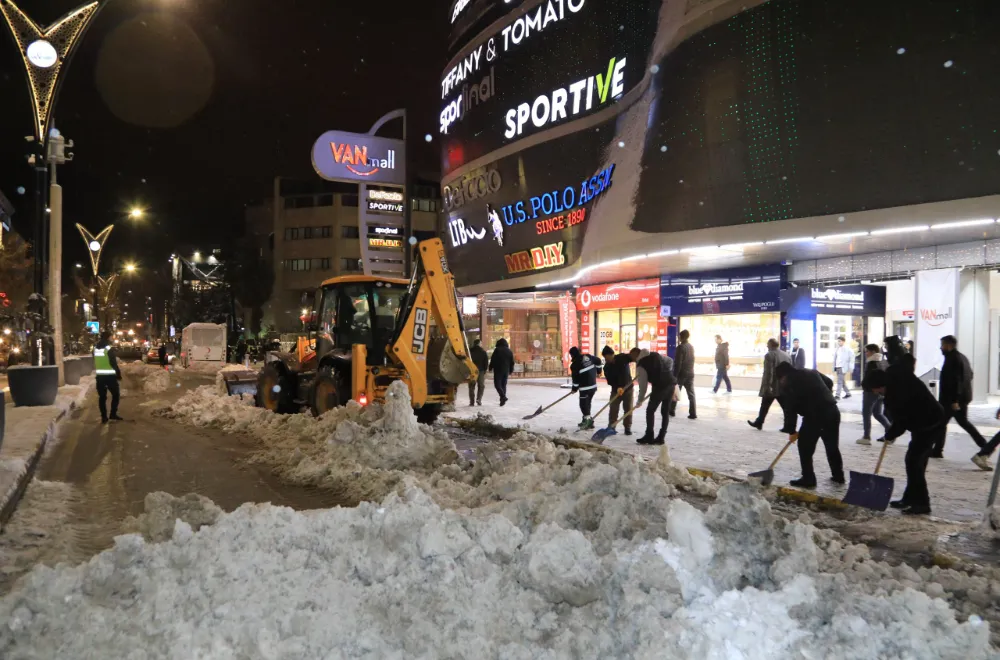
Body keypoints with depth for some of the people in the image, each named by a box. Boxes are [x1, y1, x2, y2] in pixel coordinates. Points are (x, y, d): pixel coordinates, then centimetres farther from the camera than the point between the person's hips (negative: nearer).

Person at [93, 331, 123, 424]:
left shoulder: (95, 348, 7)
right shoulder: (109, 348, -13)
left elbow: (95, 362, 15)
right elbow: (113, 363, -13)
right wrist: (118, 374, -4)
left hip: (99, 375, 6)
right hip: (110, 375, -6)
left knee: (102, 396, 9)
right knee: (116, 394, 8)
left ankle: (104, 417, 9)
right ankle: (113, 414, 5)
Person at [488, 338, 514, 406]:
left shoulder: (497, 350, -5)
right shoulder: (510, 351, 11)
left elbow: (493, 360, -7)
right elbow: (512, 362, 14)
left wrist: (490, 368, 2)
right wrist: (511, 371, 21)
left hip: (498, 370, -5)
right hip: (506, 371, 5)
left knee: (497, 384, -3)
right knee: (504, 385, 11)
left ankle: (503, 396, -23)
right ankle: (502, 400, 8)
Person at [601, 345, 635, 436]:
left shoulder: (622, 357, -14)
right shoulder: (607, 367, -11)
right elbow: (610, 381, -17)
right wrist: (617, 388, -32)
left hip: (628, 388, -1)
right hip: (616, 390, 1)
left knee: (628, 409, 3)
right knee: (613, 409, -2)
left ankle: (628, 428, 11)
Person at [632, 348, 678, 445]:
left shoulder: (640, 365, -3)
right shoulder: (655, 355, 17)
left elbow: (643, 384, -5)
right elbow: (670, 361, 26)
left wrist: (640, 400, 3)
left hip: (660, 386, -7)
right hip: (671, 383, 7)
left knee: (650, 410, 6)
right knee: (665, 411, 13)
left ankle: (649, 437, 7)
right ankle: (661, 437, 14)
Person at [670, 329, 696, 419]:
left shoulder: (680, 347, -14)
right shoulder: (691, 347, 9)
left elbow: (678, 363, -18)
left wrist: (674, 375, -16)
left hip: (681, 373, -6)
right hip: (690, 373, 6)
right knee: (691, 394, 4)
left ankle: (672, 411, 16)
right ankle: (693, 413, 0)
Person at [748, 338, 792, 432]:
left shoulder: (769, 355, -11)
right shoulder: (787, 355, 11)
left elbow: (768, 372, -17)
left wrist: (767, 386, -17)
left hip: (772, 386, -5)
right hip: (784, 386, 5)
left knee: (765, 406, 9)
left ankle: (759, 423, 22)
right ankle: (789, 427, -3)